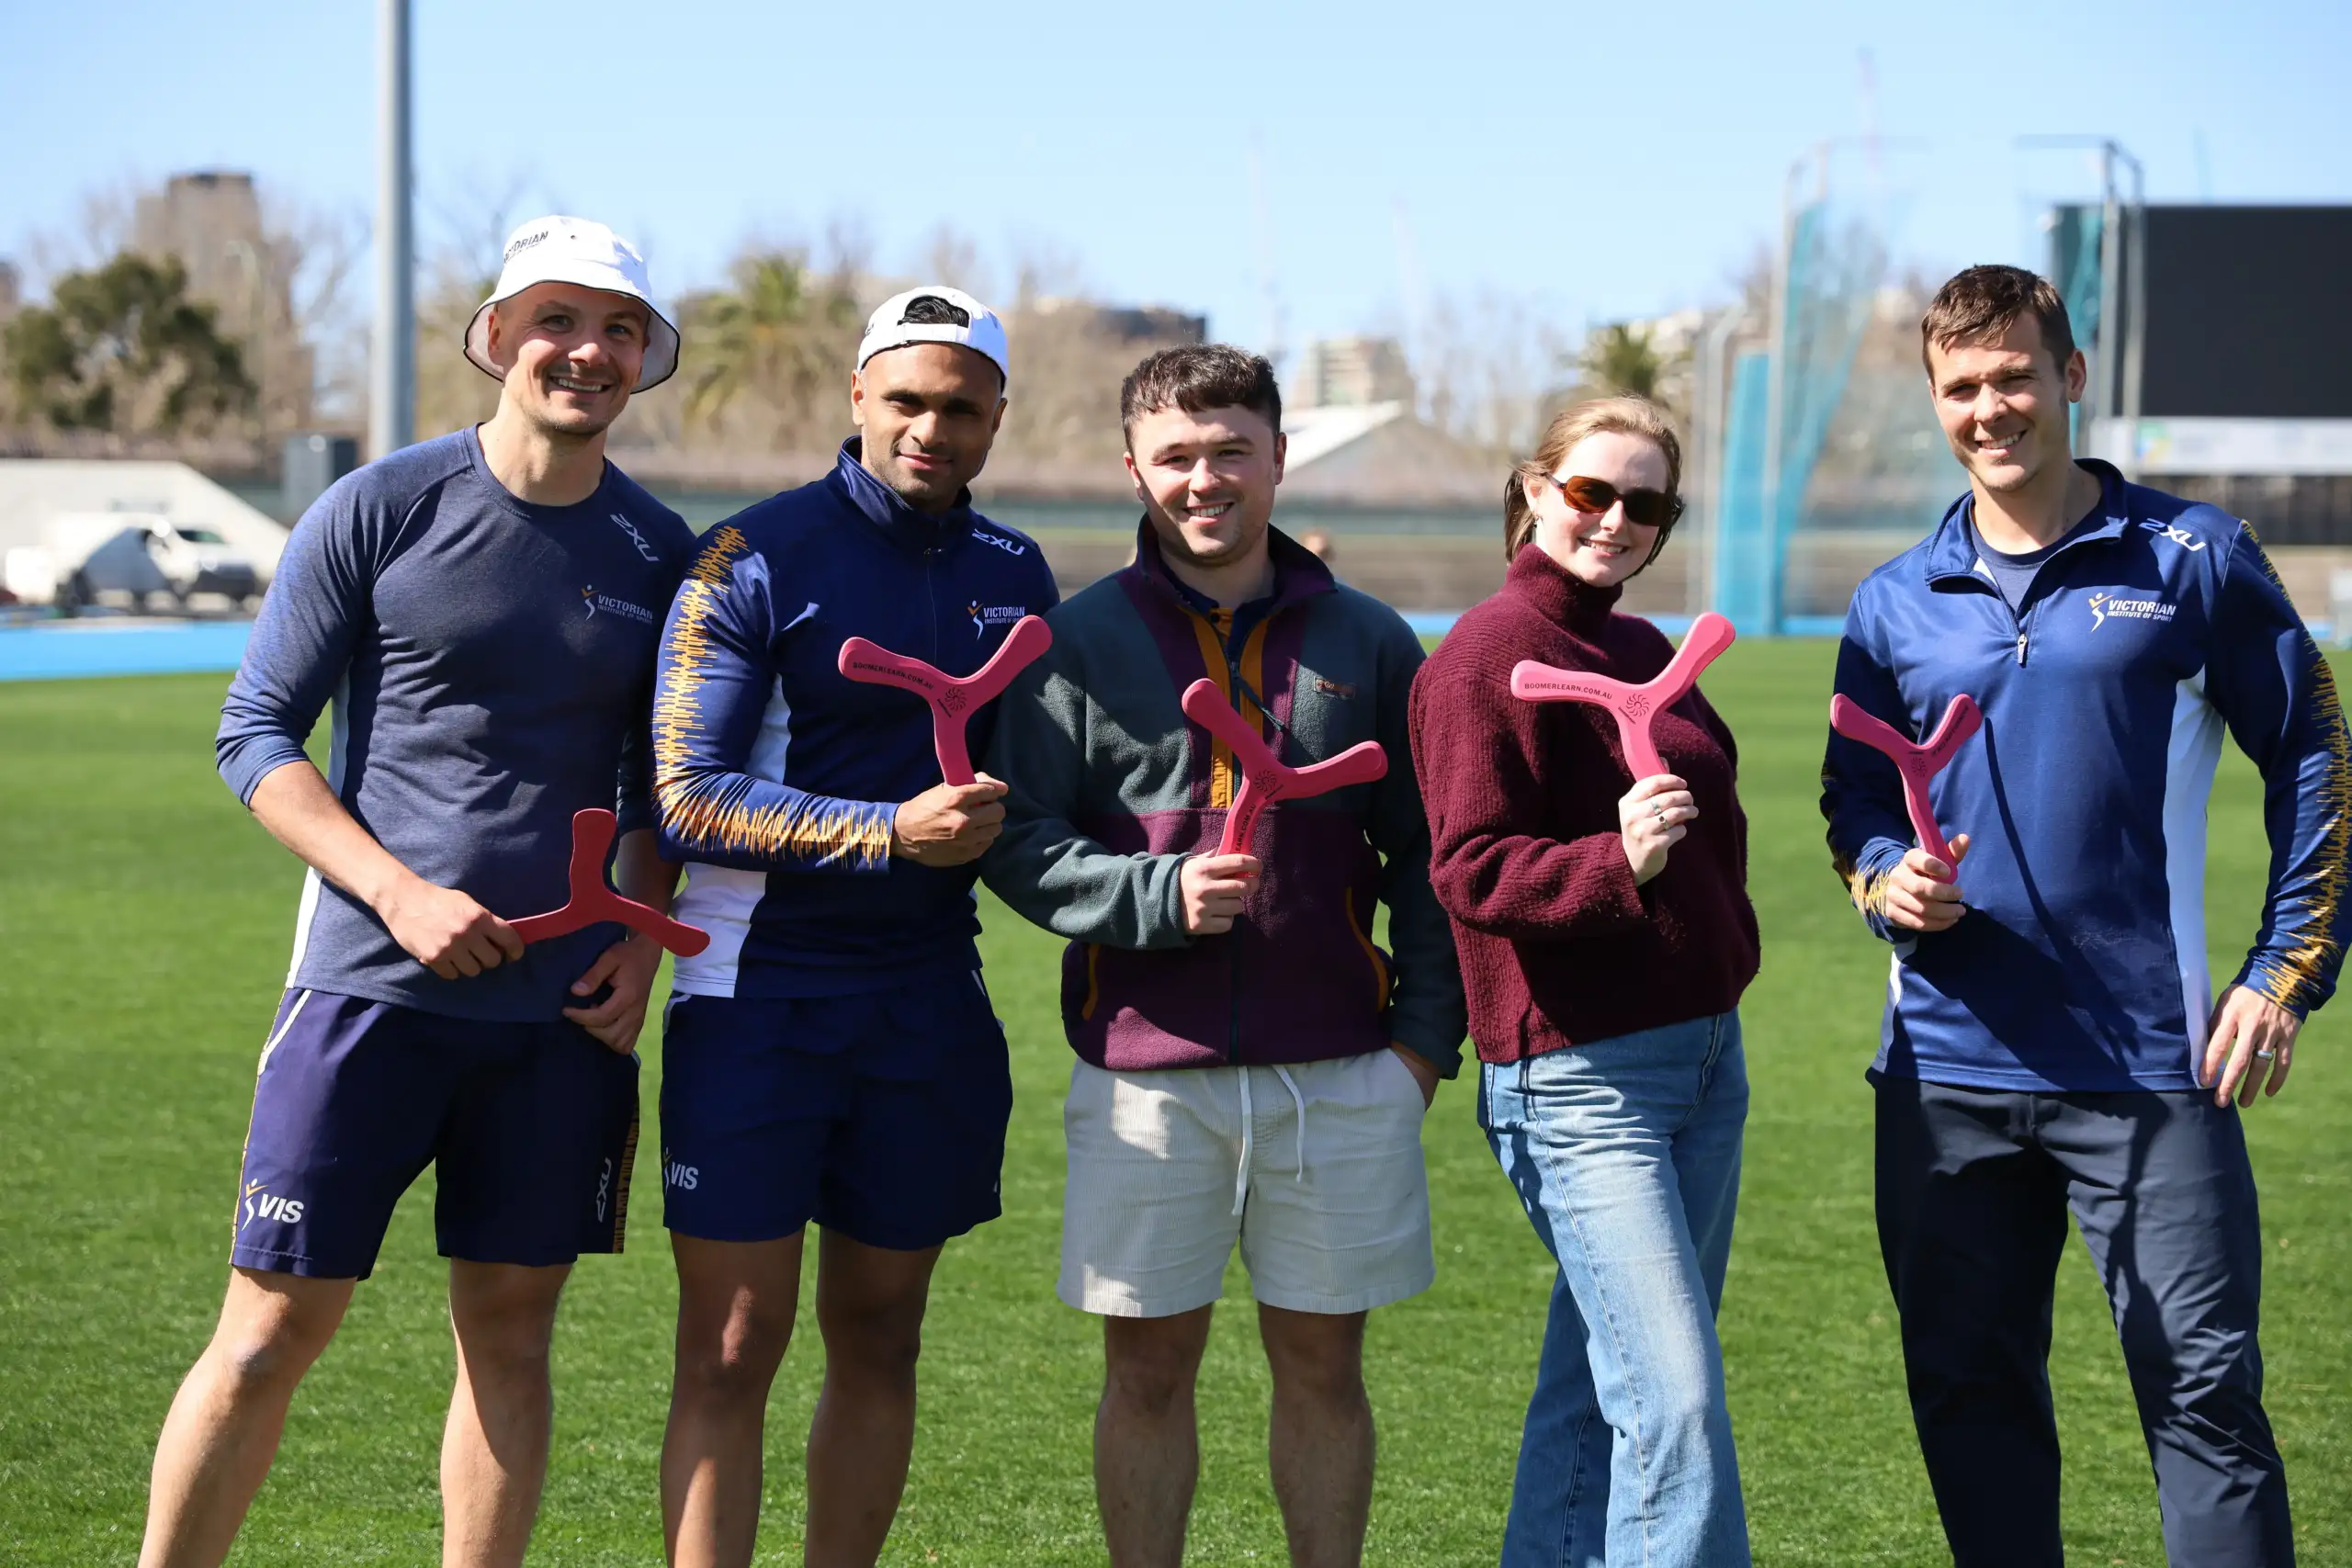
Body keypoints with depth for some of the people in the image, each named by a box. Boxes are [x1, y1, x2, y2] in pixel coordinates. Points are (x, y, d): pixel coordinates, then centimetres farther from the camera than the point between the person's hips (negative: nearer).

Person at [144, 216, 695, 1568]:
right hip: (373, 985, -3)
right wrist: (402, 894, -13)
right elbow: (256, 737, -2)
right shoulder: (378, 511, -3)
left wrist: (643, 939, 1)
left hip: (567, 1004, 3)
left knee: (511, 1326, 7)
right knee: (276, 1325, -4)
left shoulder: (658, 551, 8)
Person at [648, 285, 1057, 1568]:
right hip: (759, 995, -5)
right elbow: (686, 798, -13)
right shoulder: (755, 559, -6)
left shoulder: (1014, 579, 10)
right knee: (731, 1351, -5)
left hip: (929, 1003, 5)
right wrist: (893, 831, -20)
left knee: (879, 1342, 10)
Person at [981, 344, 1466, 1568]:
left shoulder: (1365, 642, 8)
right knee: (1148, 1366, 5)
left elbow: (1426, 856, 11)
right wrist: (1159, 896, -17)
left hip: (1339, 1073, 1)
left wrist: (1427, 1033, 2)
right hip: (1145, 1070, -1)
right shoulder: (1078, 643, 2)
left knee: (1322, 1364, 8)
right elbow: (1015, 843, -2)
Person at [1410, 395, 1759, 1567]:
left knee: (1602, 1387, 12)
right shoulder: (1485, 655, -10)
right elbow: (1473, 873, -17)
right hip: (1579, 1077, -8)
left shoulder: (1645, 653, 15)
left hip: (1703, 1053, 8)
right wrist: (1619, 863, -32)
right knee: (1677, 1403, -14)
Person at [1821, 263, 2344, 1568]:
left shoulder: (2193, 560, 1)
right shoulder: (1896, 605, 10)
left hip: (2151, 1067, -4)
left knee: (2204, 1391, -6)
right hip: (1947, 1072, 4)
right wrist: (1888, 882, -5)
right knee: (1968, 1395, 9)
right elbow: (1853, 800, 18)